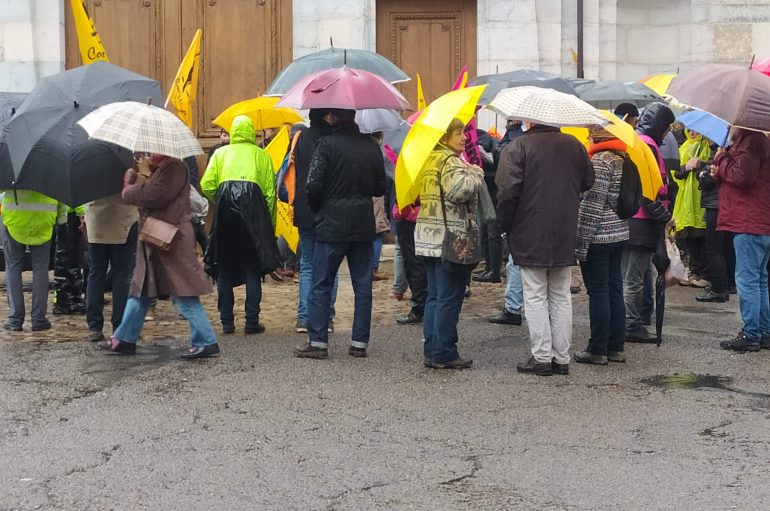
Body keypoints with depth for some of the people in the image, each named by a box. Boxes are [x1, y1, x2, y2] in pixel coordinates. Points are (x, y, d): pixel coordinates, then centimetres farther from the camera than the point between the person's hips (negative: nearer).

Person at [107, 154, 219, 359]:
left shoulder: (175, 168, -13)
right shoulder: (155, 168, 18)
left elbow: (154, 196, -22)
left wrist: (130, 191, -6)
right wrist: (134, 175, -2)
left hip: (171, 241, -10)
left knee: (182, 294, -9)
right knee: (140, 290, 15)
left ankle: (206, 342, -5)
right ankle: (125, 339, 23)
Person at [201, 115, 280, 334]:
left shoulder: (221, 153, 16)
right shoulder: (261, 155, 14)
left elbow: (207, 186, 4)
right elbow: (270, 191, 6)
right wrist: (270, 224, 10)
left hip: (225, 204, 1)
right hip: (253, 208, -1)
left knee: (224, 267, 9)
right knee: (253, 267, 5)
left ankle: (227, 322, 8)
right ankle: (252, 322, 1)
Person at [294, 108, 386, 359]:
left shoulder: (327, 144, -10)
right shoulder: (371, 146, 5)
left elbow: (314, 186, -13)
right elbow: (381, 188, 9)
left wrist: (316, 209, 4)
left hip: (332, 225, -4)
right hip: (364, 225, 4)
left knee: (321, 285, 4)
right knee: (362, 285, 9)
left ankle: (317, 341, 3)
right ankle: (360, 343, 11)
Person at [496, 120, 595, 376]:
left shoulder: (517, 147, -11)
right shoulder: (574, 145, 5)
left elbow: (508, 190, -17)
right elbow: (588, 182, 13)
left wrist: (504, 223, -3)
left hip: (530, 237, -5)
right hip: (565, 236, 5)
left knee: (535, 297, 3)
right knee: (561, 298, 12)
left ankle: (542, 357, 3)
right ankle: (562, 358, 15)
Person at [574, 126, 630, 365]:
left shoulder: (599, 161, -15)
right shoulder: (621, 159, 11)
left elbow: (592, 205, -18)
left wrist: (580, 242, -15)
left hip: (599, 237, -8)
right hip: (619, 234, 8)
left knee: (598, 292, -2)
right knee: (614, 291, 12)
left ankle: (597, 350, 3)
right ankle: (616, 347, 18)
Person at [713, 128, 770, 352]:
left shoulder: (751, 143, -14)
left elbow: (741, 175, -22)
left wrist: (721, 159, -7)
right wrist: (720, 173, 6)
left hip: (750, 225, -11)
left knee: (747, 279, -7)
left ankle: (751, 334, -5)